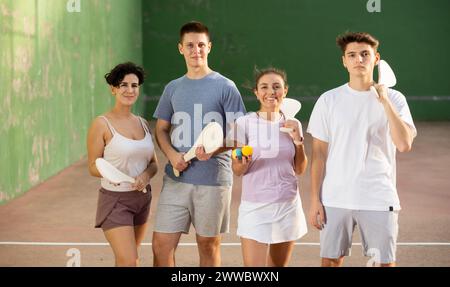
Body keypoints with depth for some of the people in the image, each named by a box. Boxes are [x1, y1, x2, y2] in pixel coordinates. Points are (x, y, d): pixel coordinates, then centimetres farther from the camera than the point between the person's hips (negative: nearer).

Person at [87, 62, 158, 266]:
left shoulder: (143, 124, 8)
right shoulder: (102, 124, -9)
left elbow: (154, 163, 12)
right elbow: (93, 166, -8)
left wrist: (146, 175, -10)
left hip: (142, 198, 6)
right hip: (115, 199, -6)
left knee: (127, 258, 17)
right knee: (128, 261, -14)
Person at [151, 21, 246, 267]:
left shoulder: (225, 87, -1)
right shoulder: (172, 88, 12)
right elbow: (161, 129, 15)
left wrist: (213, 149, -23)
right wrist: (172, 155, -6)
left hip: (213, 180, -3)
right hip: (176, 179, 3)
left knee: (208, 244, 8)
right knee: (161, 245, -1)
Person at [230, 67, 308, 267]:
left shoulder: (292, 124, 6)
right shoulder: (244, 123, -5)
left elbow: (300, 170, 9)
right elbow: (237, 170, -3)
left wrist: (298, 139, -5)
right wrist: (242, 163, -25)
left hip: (288, 205, 4)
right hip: (254, 207, -3)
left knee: (279, 265, 11)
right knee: (253, 264, -11)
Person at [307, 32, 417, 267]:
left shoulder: (394, 99, 1)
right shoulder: (328, 100, 4)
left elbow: (404, 144, -13)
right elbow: (319, 153, 4)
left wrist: (385, 102, -16)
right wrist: (315, 199, 0)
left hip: (379, 201, -1)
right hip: (335, 200, 1)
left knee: (384, 262, 3)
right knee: (330, 261, 5)